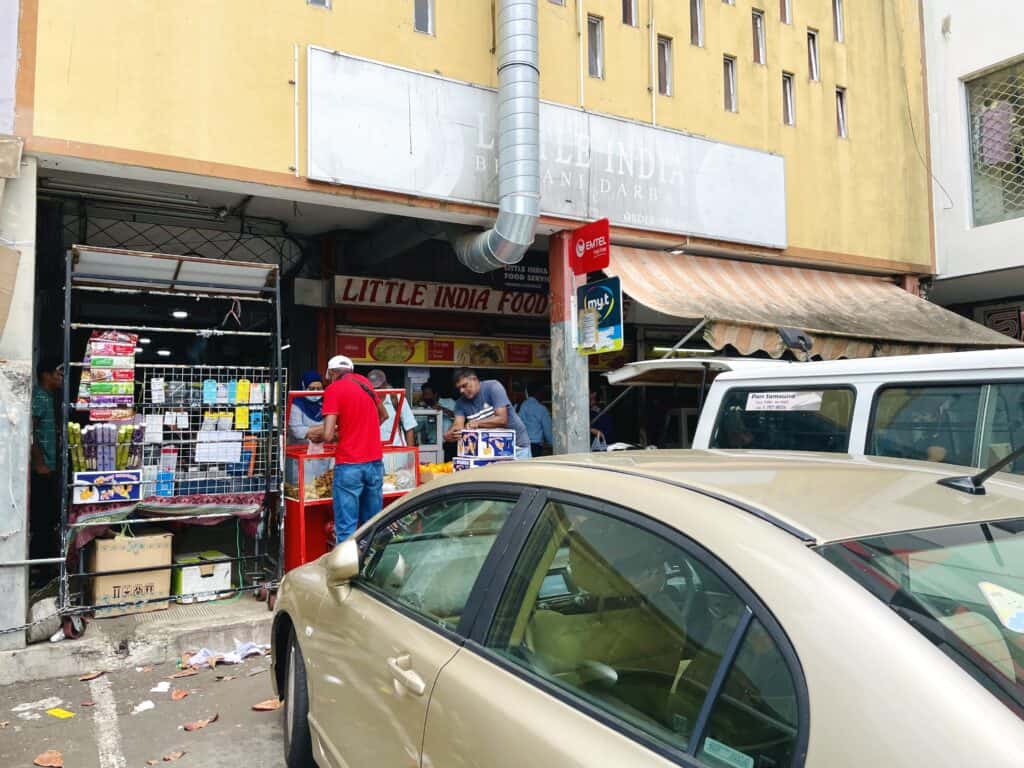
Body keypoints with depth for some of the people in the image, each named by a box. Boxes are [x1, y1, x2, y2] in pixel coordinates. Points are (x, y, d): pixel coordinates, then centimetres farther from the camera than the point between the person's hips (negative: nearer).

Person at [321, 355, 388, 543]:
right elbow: (383, 415, 27)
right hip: (375, 461, 6)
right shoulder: (364, 382, 11)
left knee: (346, 527, -1)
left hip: (349, 464, -6)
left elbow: (328, 436, -13)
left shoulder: (333, 389, -6)